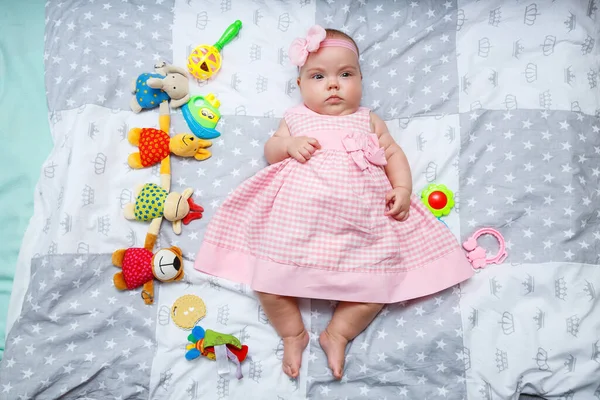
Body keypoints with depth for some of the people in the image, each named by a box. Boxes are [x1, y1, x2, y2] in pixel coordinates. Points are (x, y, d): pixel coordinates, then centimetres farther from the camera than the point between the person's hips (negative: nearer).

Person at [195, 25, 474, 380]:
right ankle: (293, 333, 11)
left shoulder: (369, 121, 19)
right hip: (296, 215, 0)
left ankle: (338, 334, 8)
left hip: (359, 221, 1)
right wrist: (287, 143, -5)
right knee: (269, 275, -9)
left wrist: (402, 188, -1)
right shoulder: (295, 119, 18)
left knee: (377, 278, -10)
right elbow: (270, 152, 18)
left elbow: (394, 154, 17)